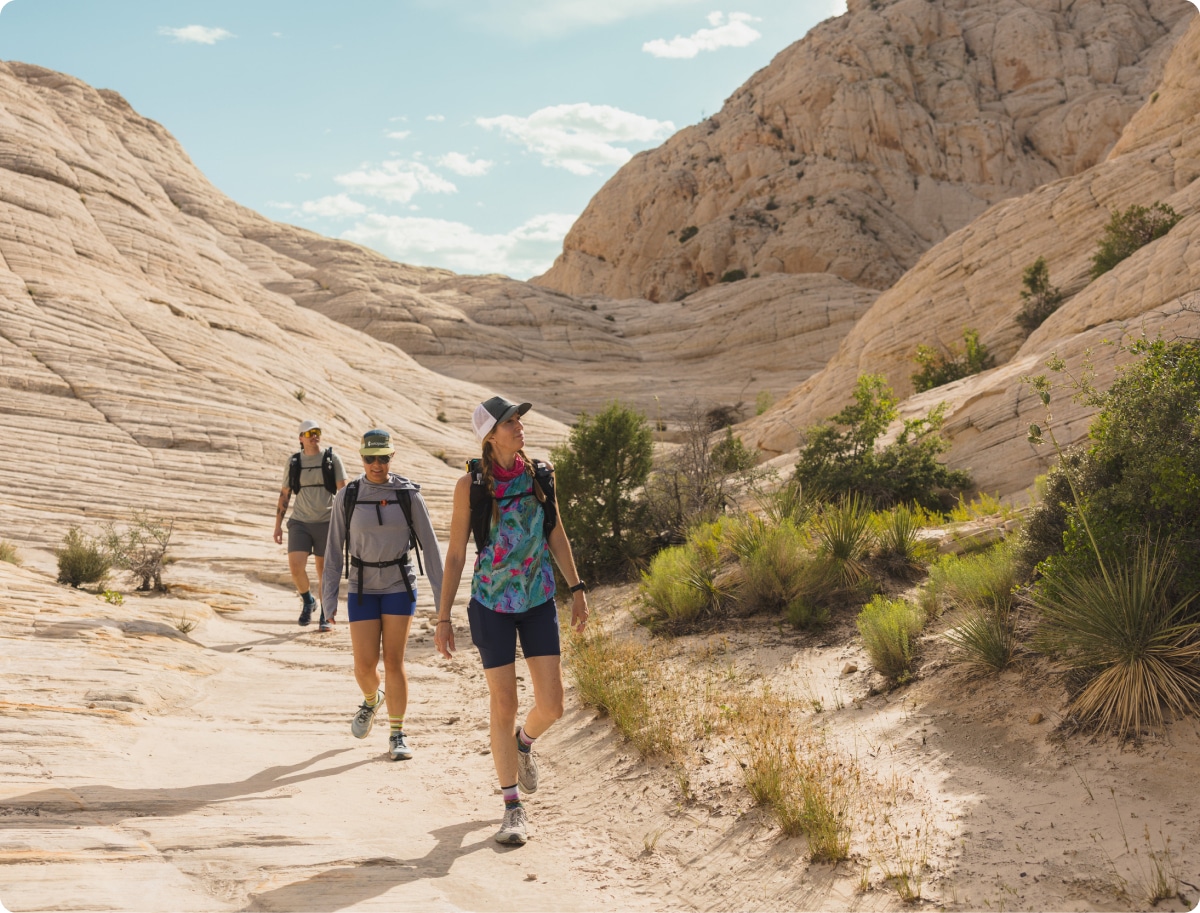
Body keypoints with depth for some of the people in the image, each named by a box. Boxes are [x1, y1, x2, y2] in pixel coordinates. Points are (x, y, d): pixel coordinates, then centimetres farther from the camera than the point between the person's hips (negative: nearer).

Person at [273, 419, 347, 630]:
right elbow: (284, 494, 11)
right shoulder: (293, 462, 5)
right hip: (300, 523, 1)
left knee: (324, 571, 3)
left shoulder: (332, 458, -2)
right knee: (295, 566, -14)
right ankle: (307, 602, 13)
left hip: (326, 523, -1)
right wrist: (278, 525, 7)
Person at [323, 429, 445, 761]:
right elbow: (334, 550, -2)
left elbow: (429, 544, -3)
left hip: (399, 586, -1)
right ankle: (372, 700, 33)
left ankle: (397, 736, 8)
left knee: (393, 661, -4)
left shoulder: (408, 494, -6)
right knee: (364, 665, -2)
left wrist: (441, 593, -5)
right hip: (363, 588, 1)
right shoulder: (347, 497, -4)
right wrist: (328, 599, -6)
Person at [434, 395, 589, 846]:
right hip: (492, 605, -3)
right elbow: (455, 553, -3)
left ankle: (524, 740, 37)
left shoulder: (539, 474, 0)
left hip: (539, 602, 3)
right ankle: (514, 808, 13)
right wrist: (443, 618, -4)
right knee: (503, 707, 0)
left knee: (551, 705, -1)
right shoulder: (471, 484, -8)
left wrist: (577, 589, 9)